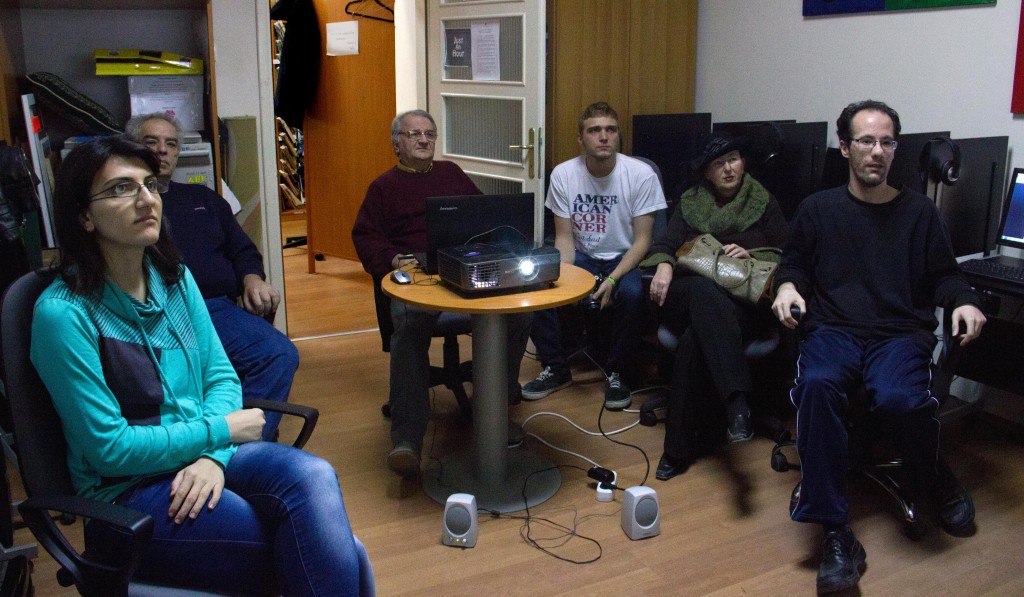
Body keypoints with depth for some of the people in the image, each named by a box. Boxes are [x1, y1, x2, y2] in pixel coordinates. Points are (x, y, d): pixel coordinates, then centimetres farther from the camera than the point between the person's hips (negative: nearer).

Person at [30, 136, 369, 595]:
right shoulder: (63, 313, -14)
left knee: (313, 476, -27)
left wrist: (213, 456, -13)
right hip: (125, 491, -5)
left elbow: (221, 376, 7)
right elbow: (110, 449, -14)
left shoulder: (175, 279, 5)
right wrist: (220, 429, -11)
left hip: (203, 453, 5)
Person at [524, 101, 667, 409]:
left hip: (624, 257, -2)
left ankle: (617, 373, -9)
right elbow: (564, 237, -3)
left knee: (631, 293, -35)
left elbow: (642, 240, -12)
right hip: (582, 256, 2)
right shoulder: (563, 174, -8)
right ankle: (555, 369, -3)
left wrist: (612, 280, -27)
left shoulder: (641, 174, -14)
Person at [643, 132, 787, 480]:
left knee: (694, 341, -36)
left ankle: (679, 447, -36)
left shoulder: (764, 203, 18)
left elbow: (784, 257, 12)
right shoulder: (690, 203, 22)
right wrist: (664, 265, -13)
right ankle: (737, 403, -52)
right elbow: (666, 245, 10)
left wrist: (752, 255, -8)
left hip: (746, 301, -1)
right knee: (705, 290, -41)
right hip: (688, 295, 1)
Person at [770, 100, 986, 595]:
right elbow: (794, 263, 20)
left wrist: (964, 301, -3)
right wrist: (788, 285, -2)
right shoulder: (817, 209, 13)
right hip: (833, 328, 0)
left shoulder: (919, 211, 13)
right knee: (817, 386, -36)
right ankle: (836, 533, -30)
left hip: (900, 332, 0)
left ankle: (941, 487, 3)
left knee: (898, 399, -34)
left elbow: (944, 275, 17)